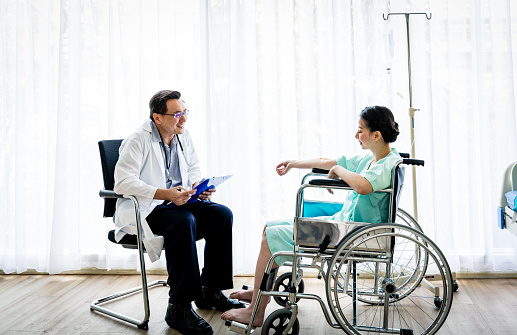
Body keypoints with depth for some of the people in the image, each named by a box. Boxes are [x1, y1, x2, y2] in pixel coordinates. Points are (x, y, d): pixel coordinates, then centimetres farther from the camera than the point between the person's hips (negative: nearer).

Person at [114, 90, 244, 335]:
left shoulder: (183, 137, 9)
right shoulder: (138, 140, -12)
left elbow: (193, 168, 23)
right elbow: (122, 182, -21)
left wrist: (199, 186, -1)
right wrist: (165, 194, -29)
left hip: (179, 202, 7)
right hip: (145, 209, -7)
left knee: (222, 214, -14)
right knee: (184, 222, -35)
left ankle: (210, 290, -2)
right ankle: (178, 307, -27)